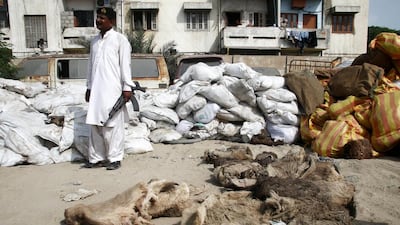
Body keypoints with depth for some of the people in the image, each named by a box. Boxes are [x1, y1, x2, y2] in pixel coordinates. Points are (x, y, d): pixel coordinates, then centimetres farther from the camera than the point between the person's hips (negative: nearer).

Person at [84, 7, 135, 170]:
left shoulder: (120, 39, -2)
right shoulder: (94, 41, 17)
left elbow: (125, 64, -6)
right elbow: (91, 65, 20)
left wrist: (127, 87, -11)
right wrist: (89, 87, 19)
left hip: (113, 89, -6)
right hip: (96, 89, 6)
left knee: (112, 124, -3)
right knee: (95, 123, 5)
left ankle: (114, 158, 5)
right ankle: (96, 158, 13)